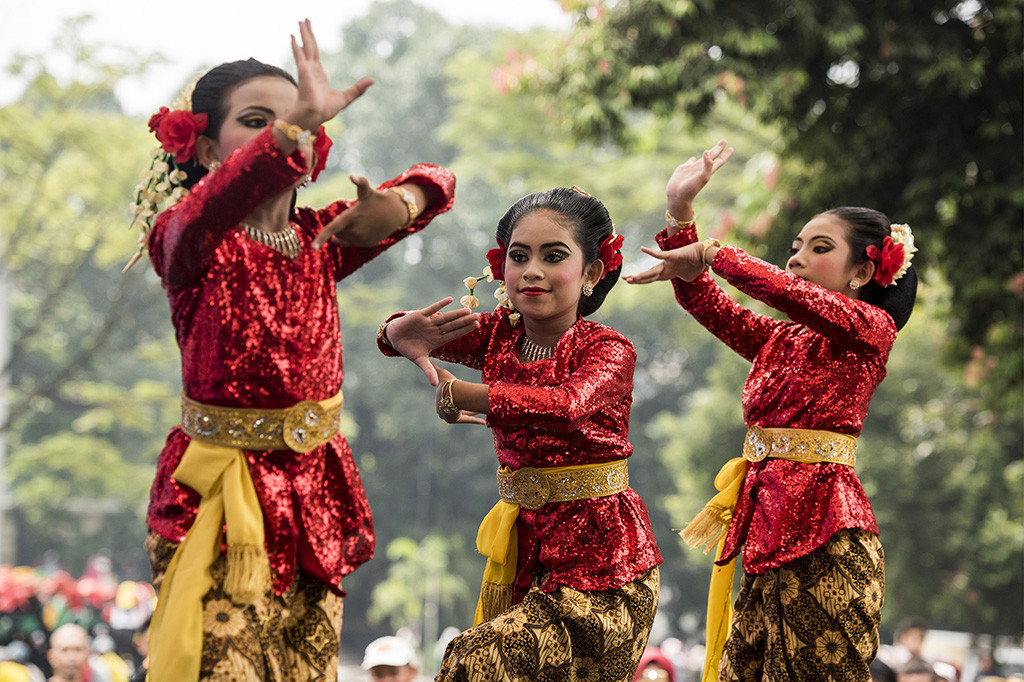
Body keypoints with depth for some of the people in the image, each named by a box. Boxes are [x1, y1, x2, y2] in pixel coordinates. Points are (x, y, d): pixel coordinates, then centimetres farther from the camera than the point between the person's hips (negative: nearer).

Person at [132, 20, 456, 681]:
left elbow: (435, 182, 8)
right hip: (222, 491, -6)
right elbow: (206, 211, -34)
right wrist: (296, 122, -48)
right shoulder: (184, 243, -9)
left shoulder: (321, 240, 7)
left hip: (313, 483, 6)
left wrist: (394, 206, -17)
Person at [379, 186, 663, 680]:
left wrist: (455, 393, -26)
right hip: (525, 545, 6)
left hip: (601, 562, -6)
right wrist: (404, 334, -27)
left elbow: (568, 405, -33)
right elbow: (396, 337, -2)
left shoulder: (609, 350, -12)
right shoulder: (500, 334, 4)